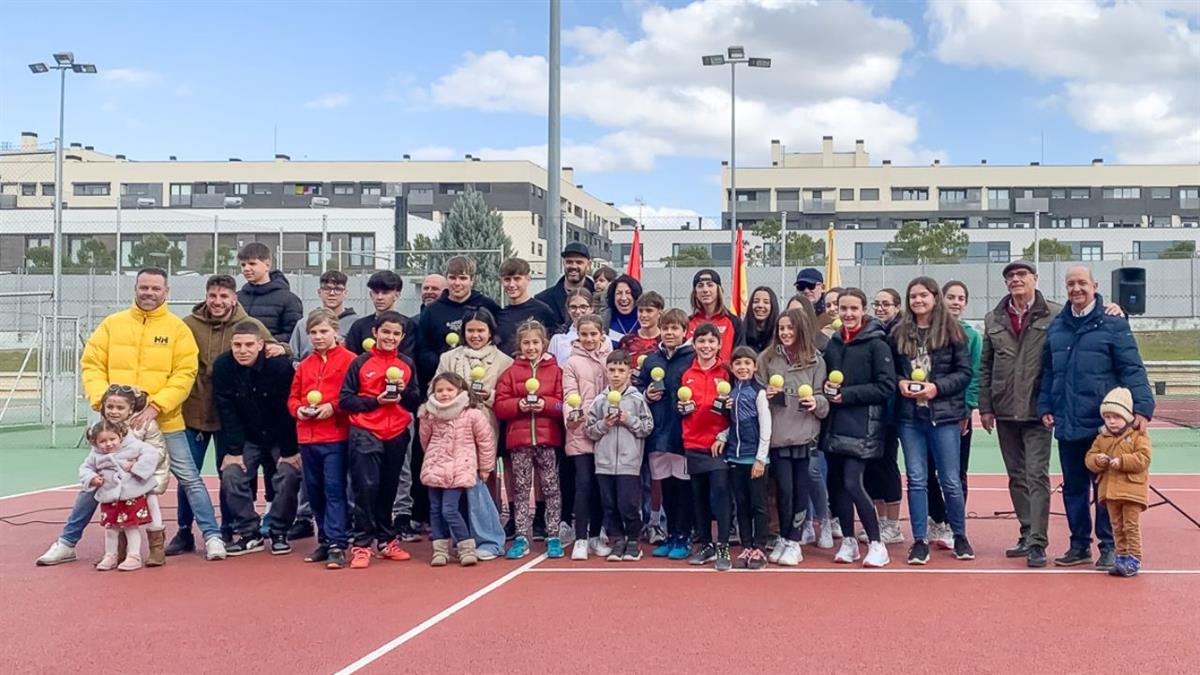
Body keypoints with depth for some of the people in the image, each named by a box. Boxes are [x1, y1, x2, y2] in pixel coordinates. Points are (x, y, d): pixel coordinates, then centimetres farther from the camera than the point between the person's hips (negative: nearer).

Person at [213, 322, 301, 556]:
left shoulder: (280, 365, -25)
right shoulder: (222, 367, -16)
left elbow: (288, 410, -19)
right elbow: (226, 411, -12)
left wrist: (290, 451, -17)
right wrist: (234, 450, -13)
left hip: (281, 437, -3)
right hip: (247, 438, 3)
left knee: (288, 476, -18)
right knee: (231, 476, -12)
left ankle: (279, 533, 1)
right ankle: (249, 533, 2)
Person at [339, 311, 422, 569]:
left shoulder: (408, 364, 9)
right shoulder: (360, 363, 0)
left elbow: (417, 402, 11)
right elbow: (345, 399, -3)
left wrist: (404, 392, -9)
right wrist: (375, 401, -14)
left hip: (397, 435, 3)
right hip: (365, 434, -3)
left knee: (388, 490, 11)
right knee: (366, 487, -9)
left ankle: (386, 541, 23)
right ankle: (361, 545, -1)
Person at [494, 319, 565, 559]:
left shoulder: (555, 370, 3)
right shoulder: (511, 372, 7)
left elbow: (564, 403, -2)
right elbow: (500, 406, 1)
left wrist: (546, 404, -18)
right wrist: (519, 405, -15)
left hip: (548, 438, -1)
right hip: (519, 439, 1)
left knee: (551, 487, 4)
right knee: (521, 489, 6)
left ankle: (553, 537, 11)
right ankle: (522, 537, 11)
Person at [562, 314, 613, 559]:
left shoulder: (610, 359, 10)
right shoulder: (572, 363, 2)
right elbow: (569, 395, -6)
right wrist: (570, 416, -25)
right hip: (580, 432, -3)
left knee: (600, 486, 8)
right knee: (583, 484, -7)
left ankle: (595, 537, 18)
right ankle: (581, 539, -2)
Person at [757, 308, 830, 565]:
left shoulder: (815, 360, 4)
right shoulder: (767, 358, 4)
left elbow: (823, 397, 6)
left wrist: (817, 402, -15)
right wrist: (766, 395, -12)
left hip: (806, 435, 1)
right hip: (777, 435, 0)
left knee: (802, 490, 4)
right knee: (784, 490, 1)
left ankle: (793, 541, 13)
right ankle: (786, 540, 16)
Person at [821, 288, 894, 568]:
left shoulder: (876, 343, -6)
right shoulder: (833, 343, 11)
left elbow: (887, 386, -10)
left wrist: (847, 395, -14)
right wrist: (826, 386, -1)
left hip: (862, 425, -6)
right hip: (835, 424, 6)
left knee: (853, 483, -12)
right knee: (836, 483, 7)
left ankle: (877, 545, 1)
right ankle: (848, 541, 21)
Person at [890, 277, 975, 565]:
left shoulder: (951, 331, -1)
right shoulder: (899, 334, 7)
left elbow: (965, 372, -3)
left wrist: (937, 387, -15)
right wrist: (900, 383, -7)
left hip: (944, 414, -2)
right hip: (909, 415, 2)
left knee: (950, 480, 5)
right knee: (916, 479, 5)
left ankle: (960, 536, 23)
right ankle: (920, 540, 12)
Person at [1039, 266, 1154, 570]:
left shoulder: (1113, 324, -4)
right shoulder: (1056, 327, 10)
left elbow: (1132, 369, -9)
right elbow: (1048, 372, 16)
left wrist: (1142, 406, -17)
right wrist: (1045, 406, 9)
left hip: (1103, 424, -5)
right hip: (1067, 424, 5)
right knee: (1073, 487, 11)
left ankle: (1109, 547, 13)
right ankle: (1080, 545, 22)